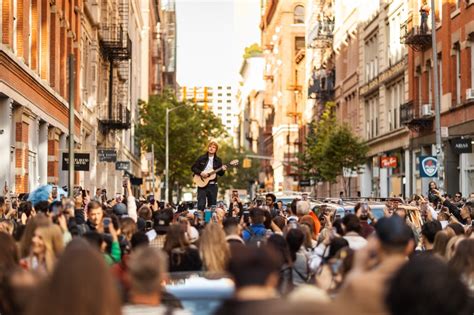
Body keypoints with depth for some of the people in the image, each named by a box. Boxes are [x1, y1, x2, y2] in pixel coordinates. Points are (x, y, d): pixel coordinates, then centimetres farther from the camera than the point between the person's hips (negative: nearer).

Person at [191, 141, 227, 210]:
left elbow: (220, 174, 9)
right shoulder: (201, 158, 3)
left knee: (212, 206, 5)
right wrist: (200, 173, -12)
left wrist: (222, 170, -12)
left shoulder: (218, 160, 7)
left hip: (212, 185, 2)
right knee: (201, 205, -8)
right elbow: (193, 168, 4)